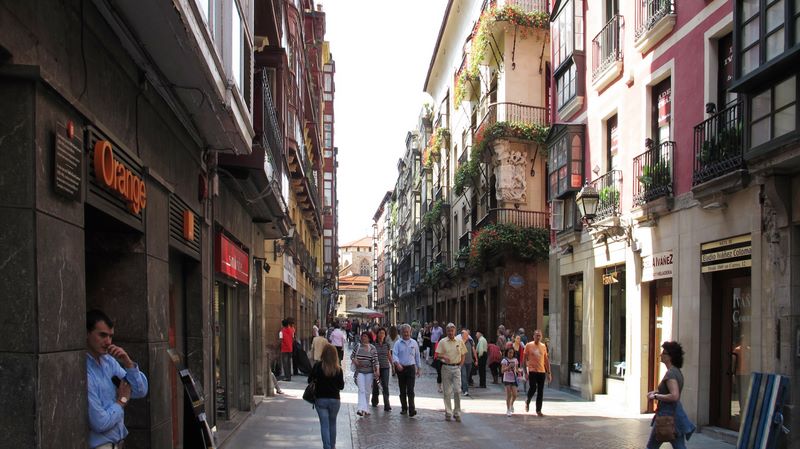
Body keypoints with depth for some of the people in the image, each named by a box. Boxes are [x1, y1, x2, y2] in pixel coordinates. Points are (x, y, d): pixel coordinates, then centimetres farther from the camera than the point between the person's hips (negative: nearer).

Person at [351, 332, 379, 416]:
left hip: (369, 372, 1)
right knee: (361, 390, -13)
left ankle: (366, 409, 19)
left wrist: (377, 370, -16)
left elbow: (375, 361, -4)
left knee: (367, 391, 8)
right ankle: (361, 409, -22)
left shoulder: (372, 348, 0)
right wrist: (354, 360, -11)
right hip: (360, 371, -1)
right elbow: (352, 355, 10)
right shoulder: (358, 346, 2)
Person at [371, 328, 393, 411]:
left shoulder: (387, 344, 5)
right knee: (375, 385, 12)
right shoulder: (374, 344, -3)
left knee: (385, 386, -8)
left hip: (385, 367, 1)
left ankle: (387, 406, -11)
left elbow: (389, 356, 13)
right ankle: (374, 402, 35)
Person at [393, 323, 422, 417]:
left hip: (411, 368, -1)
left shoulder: (414, 343, 7)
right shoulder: (398, 343, 2)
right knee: (402, 390, 10)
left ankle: (412, 410, -16)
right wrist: (397, 364, -28)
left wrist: (418, 368, 14)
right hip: (401, 368, 1)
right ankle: (404, 408, 22)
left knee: (410, 390, -10)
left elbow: (417, 356, 13)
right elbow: (394, 354, -9)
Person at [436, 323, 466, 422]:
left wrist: (460, 366, 3)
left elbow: (463, 355, 14)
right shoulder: (442, 342, 3)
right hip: (446, 368, 0)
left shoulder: (460, 342, 7)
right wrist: (444, 357, -21)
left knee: (457, 391, -7)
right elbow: (438, 354, -1)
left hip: (456, 368, 0)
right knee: (447, 391, 4)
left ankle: (457, 413, 2)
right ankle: (448, 413, 13)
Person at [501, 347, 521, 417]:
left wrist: (519, 371, -7)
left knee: (514, 395, -1)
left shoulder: (515, 360, 6)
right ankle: (508, 410, 6)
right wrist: (508, 367, -28)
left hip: (514, 379, 3)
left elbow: (517, 369, 15)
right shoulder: (505, 360, -6)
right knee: (509, 395, -5)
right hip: (507, 379, -3)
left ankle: (511, 404, 30)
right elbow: (503, 370, -13)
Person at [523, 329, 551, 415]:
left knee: (540, 392, 3)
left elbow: (546, 360, 14)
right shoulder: (529, 345, -2)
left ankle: (538, 410, 10)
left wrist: (549, 373, 11)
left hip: (542, 371, 4)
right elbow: (525, 359, -1)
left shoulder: (543, 346, 9)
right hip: (532, 371, -4)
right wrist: (526, 371, -8)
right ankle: (527, 401, 17)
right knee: (533, 388, -13)